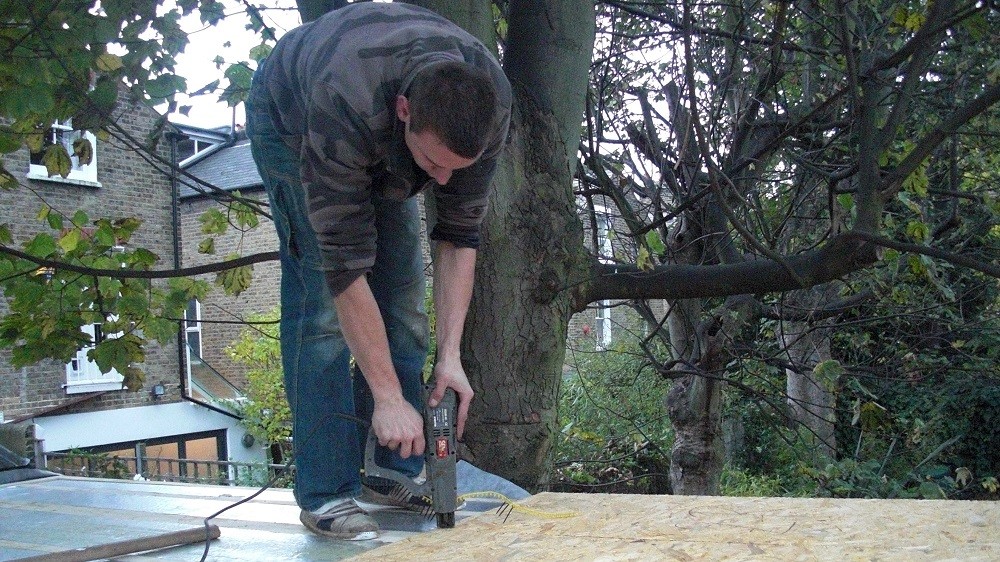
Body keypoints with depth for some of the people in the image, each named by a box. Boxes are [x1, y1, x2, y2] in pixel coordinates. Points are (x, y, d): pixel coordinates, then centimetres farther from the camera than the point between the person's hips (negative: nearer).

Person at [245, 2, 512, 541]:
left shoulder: (488, 103, -32)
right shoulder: (344, 107, -46)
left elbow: (458, 233, -23)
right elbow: (344, 263, -41)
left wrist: (450, 354, -29)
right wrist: (388, 397, -38)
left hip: (385, 144, 5)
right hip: (291, 119, -4)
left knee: (404, 302, -3)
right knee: (323, 302, -15)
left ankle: (395, 475, 7)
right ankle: (325, 495, -8)